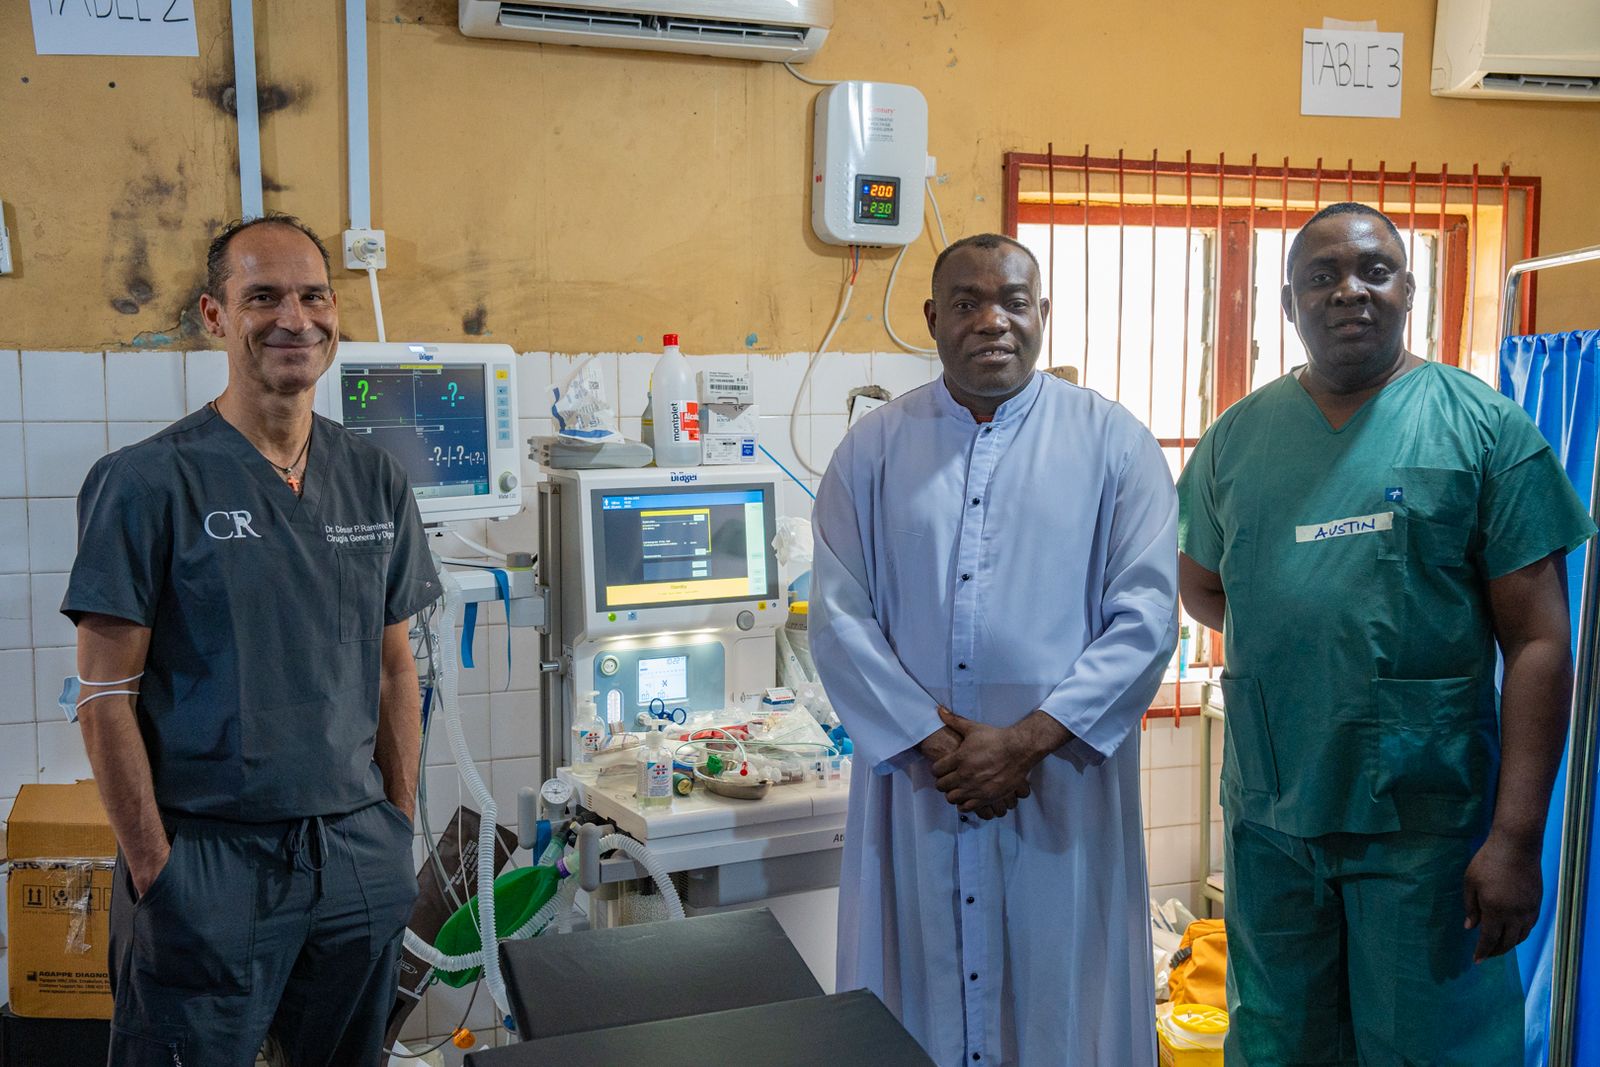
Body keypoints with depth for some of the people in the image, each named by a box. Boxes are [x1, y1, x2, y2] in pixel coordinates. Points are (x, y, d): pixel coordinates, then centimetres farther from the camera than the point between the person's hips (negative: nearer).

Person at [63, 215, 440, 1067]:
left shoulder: (376, 481, 5)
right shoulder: (148, 483, -8)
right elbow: (107, 698, -9)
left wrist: (399, 825, 8)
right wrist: (155, 868, -11)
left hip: (359, 859, 5)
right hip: (208, 861, -4)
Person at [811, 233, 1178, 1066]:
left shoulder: (1113, 443, 1)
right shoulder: (873, 450, 5)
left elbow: (1146, 616, -5)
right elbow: (838, 618, -1)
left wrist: (1030, 740, -13)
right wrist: (929, 743, -10)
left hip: (1062, 789, -1)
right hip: (911, 784, 1)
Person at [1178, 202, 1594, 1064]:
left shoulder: (1482, 427, -5)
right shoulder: (1237, 437, 5)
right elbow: (1202, 588, 17)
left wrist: (1516, 837, -13)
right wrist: (1295, 635, 1)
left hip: (1426, 826, -3)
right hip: (1268, 818, 3)